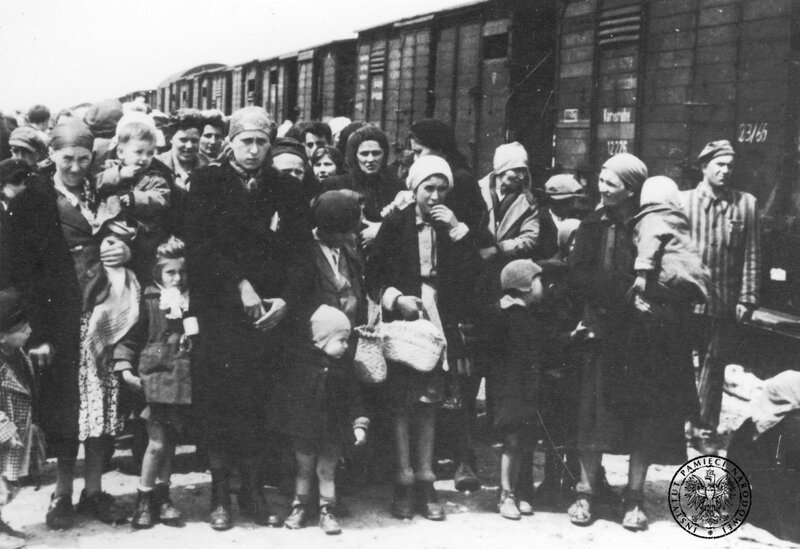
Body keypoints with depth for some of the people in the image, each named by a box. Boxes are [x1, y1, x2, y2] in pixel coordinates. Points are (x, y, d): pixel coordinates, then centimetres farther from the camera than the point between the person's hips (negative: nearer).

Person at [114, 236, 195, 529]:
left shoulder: (194, 301, 7)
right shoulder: (149, 301, -3)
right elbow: (130, 337, -2)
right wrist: (125, 367, -11)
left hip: (185, 381, 3)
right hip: (155, 377, -3)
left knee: (171, 442, 11)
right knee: (157, 443, -3)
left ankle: (162, 496, 24)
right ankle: (144, 500, 12)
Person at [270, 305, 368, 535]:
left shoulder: (344, 365, -2)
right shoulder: (300, 357, -8)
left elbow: (354, 398, 2)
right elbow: (282, 389, -2)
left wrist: (359, 424, -6)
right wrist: (279, 419, 0)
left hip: (333, 430, 1)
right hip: (304, 428, -1)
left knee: (326, 471, 7)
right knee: (304, 470, 12)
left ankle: (327, 512, 17)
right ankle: (299, 509, 25)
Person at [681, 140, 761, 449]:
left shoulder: (746, 204, 4)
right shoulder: (683, 201, 1)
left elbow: (752, 255, 3)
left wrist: (747, 298, -2)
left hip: (725, 304, 1)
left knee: (714, 368, 8)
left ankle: (704, 429, 18)